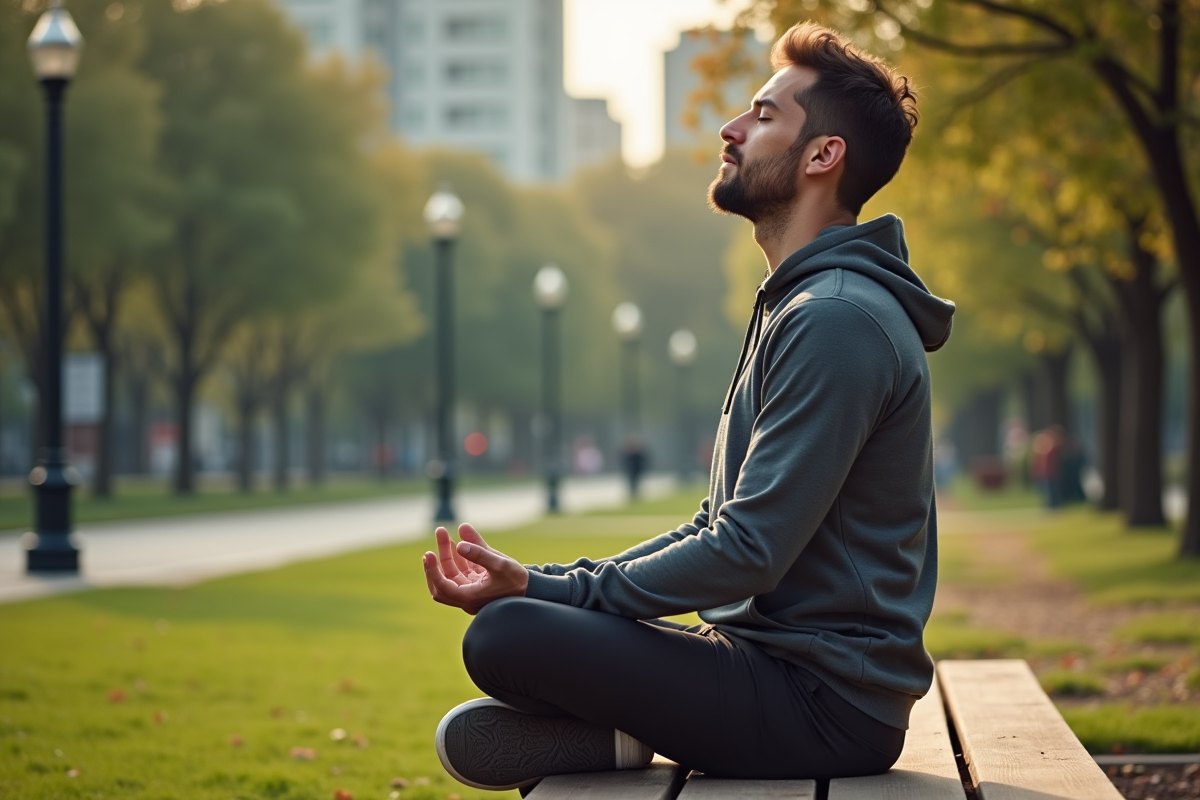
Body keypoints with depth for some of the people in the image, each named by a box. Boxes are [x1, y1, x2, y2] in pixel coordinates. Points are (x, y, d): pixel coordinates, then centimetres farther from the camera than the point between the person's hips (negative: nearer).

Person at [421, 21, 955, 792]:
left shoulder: (838, 321, -18)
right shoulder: (794, 308, 17)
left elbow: (749, 552, -22)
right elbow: (720, 527, 17)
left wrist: (547, 591, -14)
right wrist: (539, 583, 5)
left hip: (825, 698, -10)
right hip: (773, 657, 10)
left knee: (506, 636, -25)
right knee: (472, 735, 8)